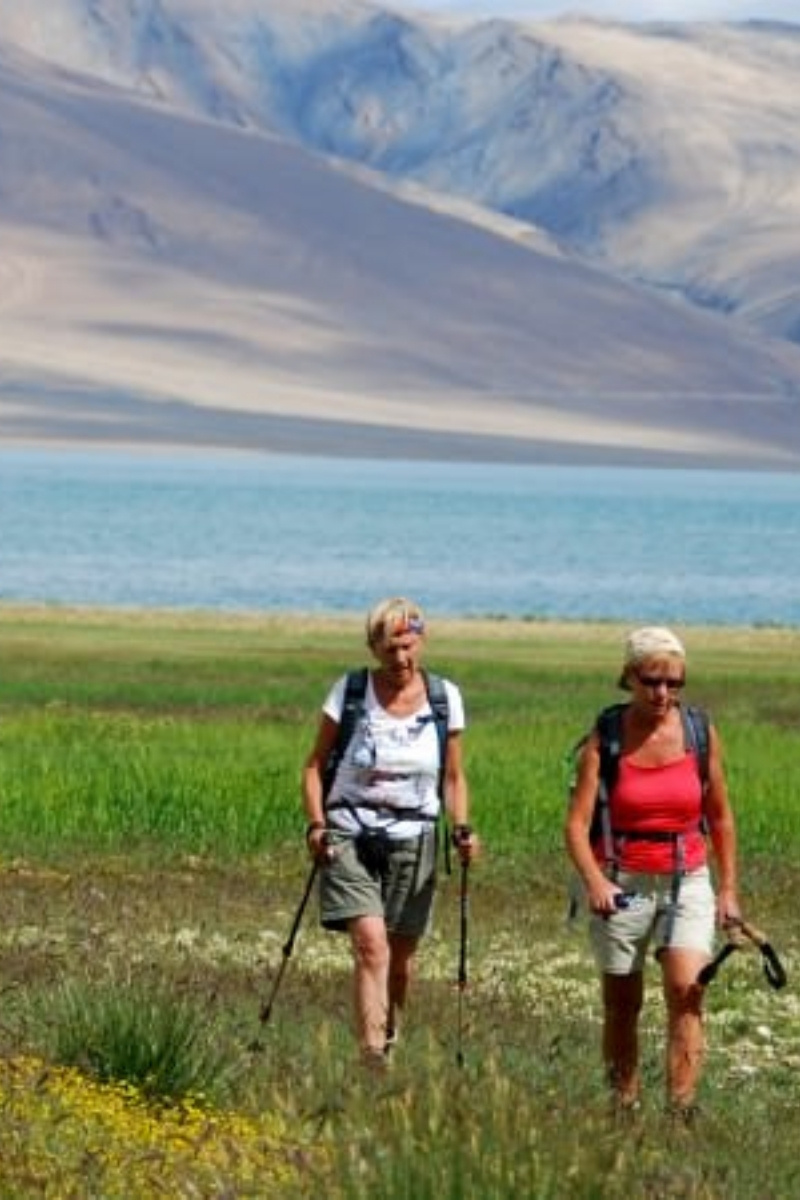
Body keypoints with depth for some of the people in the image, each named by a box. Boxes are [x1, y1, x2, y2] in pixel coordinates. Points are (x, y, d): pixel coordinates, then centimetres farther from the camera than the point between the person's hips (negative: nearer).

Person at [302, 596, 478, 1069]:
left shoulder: (445, 698, 4)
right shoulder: (350, 692, -2)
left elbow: (454, 777, 12)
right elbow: (316, 764, 5)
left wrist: (462, 828, -5)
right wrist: (316, 824, -10)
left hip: (413, 839, 2)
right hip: (350, 835, -2)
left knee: (401, 958, 8)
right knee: (371, 944, -19)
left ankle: (389, 1041, 33)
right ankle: (373, 1057, -26)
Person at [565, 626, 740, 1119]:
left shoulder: (700, 733, 0)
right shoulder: (605, 739, -6)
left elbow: (720, 816, 12)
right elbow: (578, 824, -10)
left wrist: (728, 889, 10)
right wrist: (595, 882, -27)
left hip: (687, 881, 0)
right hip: (622, 886, 0)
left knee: (687, 988, -18)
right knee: (622, 1005, 6)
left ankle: (683, 1107, -21)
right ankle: (625, 1107, 18)